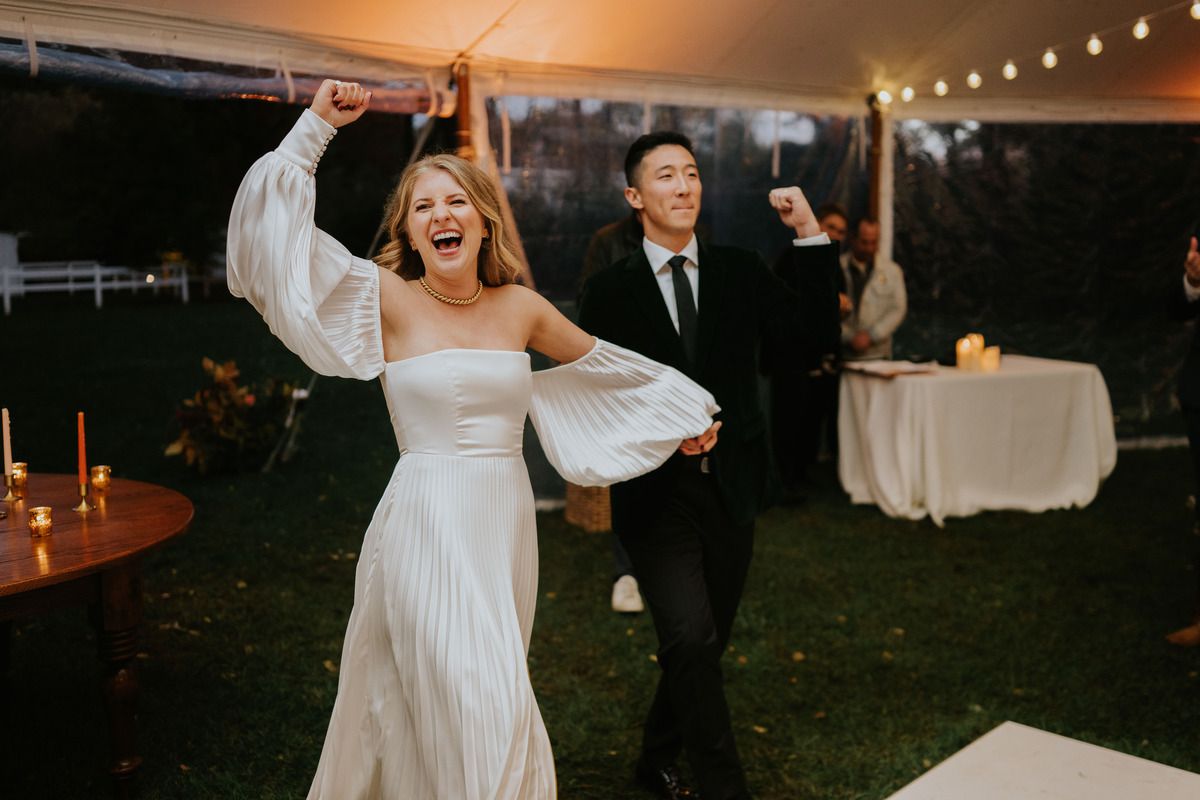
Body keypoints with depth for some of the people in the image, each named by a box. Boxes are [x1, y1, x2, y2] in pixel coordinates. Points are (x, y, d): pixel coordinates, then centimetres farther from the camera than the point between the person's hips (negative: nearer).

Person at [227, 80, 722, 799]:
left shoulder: (520, 307, 5)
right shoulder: (390, 300, -5)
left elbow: (595, 360, 22)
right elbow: (279, 228, -13)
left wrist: (685, 407, 30)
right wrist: (318, 126, -13)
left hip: (507, 524, 4)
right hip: (427, 526, -4)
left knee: (493, 704, 14)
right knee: (479, 708, -6)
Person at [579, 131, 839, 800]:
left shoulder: (741, 272, 6)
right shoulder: (610, 291, 0)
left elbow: (815, 338, -3)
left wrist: (810, 235, -8)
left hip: (731, 489, 3)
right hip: (657, 493, -3)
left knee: (706, 644, 15)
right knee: (691, 641, -19)